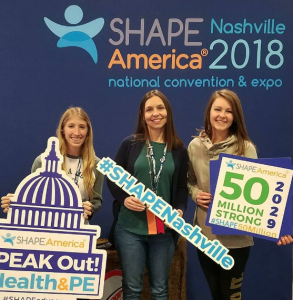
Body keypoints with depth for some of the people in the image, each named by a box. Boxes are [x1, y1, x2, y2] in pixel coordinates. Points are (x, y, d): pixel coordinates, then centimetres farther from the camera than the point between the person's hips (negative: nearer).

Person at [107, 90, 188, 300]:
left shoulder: (179, 149, 4)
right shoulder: (130, 144, -1)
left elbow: (182, 187, 7)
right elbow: (113, 178, 3)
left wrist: (180, 210, -11)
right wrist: (124, 198, -14)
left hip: (164, 229, 1)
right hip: (130, 228, -1)